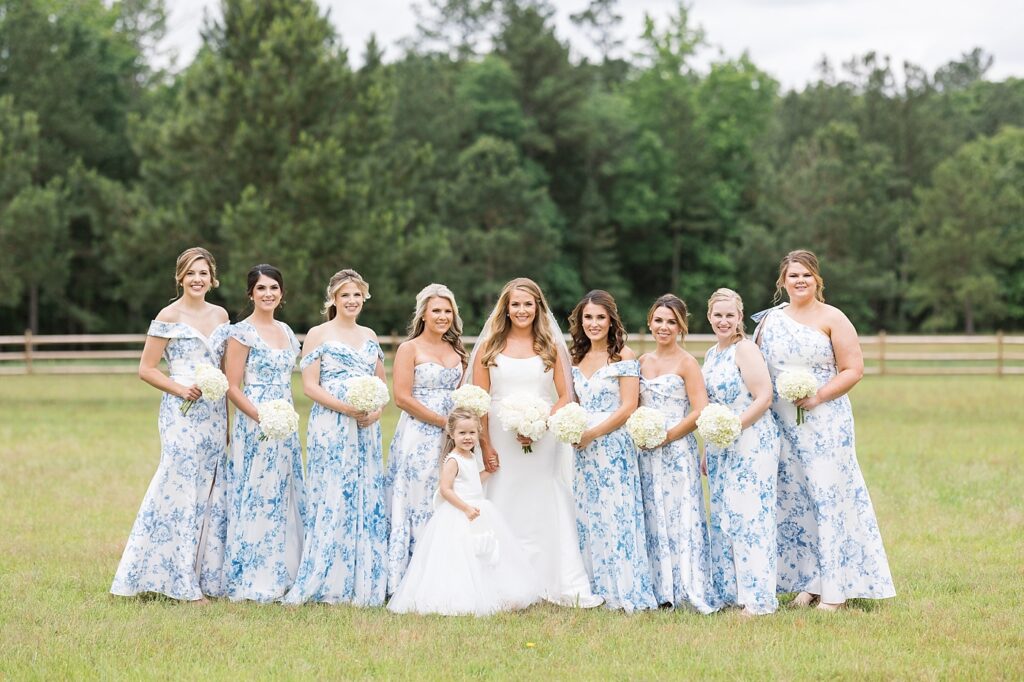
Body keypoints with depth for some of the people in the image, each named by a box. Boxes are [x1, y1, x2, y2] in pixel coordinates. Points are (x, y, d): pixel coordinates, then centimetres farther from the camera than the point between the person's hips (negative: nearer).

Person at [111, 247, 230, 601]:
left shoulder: (220, 315, 12)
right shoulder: (169, 317, -5)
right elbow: (146, 369, -5)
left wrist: (228, 419, 12)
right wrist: (180, 389, -19)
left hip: (214, 415, 6)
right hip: (182, 414, -6)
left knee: (212, 493, 7)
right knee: (181, 490, -5)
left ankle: (207, 576, 15)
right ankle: (180, 582, 1)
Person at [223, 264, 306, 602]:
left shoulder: (286, 331, 14)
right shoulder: (242, 333, -8)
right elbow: (232, 387, -11)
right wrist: (263, 418, -21)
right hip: (254, 425, -8)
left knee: (285, 499, 9)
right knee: (256, 498, -6)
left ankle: (280, 576, 15)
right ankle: (250, 582, -1)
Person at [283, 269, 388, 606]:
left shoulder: (369, 336, 16)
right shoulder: (318, 335, 1)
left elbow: (381, 382, 18)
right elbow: (310, 385, -6)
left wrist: (377, 411, -3)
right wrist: (347, 408, -17)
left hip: (366, 429, 5)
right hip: (331, 427, -5)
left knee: (367, 501, 3)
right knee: (331, 500, -7)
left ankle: (364, 584, 9)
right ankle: (327, 585, -3)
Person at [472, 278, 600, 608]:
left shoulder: (551, 347, 8)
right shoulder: (489, 348, 7)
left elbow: (565, 397, 3)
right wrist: (485, 445, -7)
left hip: (542, 441, 0)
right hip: (501, 442, 0)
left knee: (543, 512, -1)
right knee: (503, 511, 0)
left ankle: (561, 587, -1)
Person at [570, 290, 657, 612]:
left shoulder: (624, 355, -4)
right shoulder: (577, 358, 14)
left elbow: (628, 406, -10)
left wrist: (592, 434, -12)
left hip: (614, 446, -6)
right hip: (583, 449, 6)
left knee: (615, 515, -7)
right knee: (586, 517, 5)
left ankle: (624, 591, -2)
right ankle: (596, 588, 10)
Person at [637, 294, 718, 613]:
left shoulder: (687, 363, -4)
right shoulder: (642, 362, 13)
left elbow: (699, 411, -10)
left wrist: (666, 436, -13)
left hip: (678, 451, -6)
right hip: (647, 454, 6)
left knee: (681, 518, -7)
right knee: (654, 520, 5)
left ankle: (690, 591, -4)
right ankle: (662, 590, 9)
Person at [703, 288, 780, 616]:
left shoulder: (745, 349, -11)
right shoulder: (712, 354, 14)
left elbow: (764, 398, -17)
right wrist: (706, 451, 18)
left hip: (750, 444, -9)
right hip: (720, 448, 9)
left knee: (748, 517, -9)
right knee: (722, 518, 9)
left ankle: (757, 598, -6)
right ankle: (729, 591, 16)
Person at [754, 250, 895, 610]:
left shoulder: (832, 319, -1)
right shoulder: (770, 320, 11)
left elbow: (853, 369, -5)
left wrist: (818, 396, -15)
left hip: (824, 422, -4)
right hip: (782, 426, 4)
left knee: (830, 497, -5)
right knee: (793, 501, 5)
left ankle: (836, 587, -1)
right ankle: (808, 583, 12)